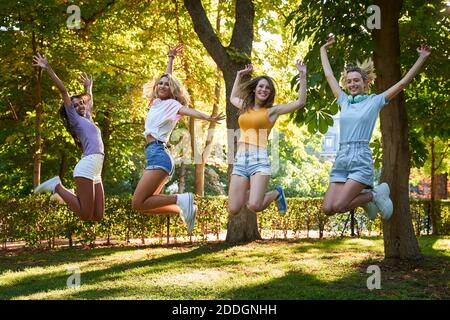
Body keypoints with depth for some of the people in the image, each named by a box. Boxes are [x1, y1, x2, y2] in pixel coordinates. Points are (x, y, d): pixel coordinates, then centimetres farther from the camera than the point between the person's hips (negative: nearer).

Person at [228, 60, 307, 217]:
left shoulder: (272, 110, 6)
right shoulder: (245, 106, 19)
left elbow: (300, 102, -1)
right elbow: (233, 98, 41)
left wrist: (302, 75, -3)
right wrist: (239, 75, 35)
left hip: (259, 159, -4)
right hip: (240, 160, 4)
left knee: (255, 206, -22)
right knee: (233, 210, -4)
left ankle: (276, 194, 11)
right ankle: (251, 192, 29)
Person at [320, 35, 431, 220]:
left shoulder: (375, 101, 6)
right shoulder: (344, 101, 16)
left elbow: (403, 83, 2)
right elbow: (329, 75, 26)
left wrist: (422, 59, -1)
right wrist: (323, 49, 34)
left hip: (361, 160, -5)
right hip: (341, 159, 5)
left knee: (339, 206, -20)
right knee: (328, 209, -9)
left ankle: (373, 194, 7)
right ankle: (362, 196, 17)